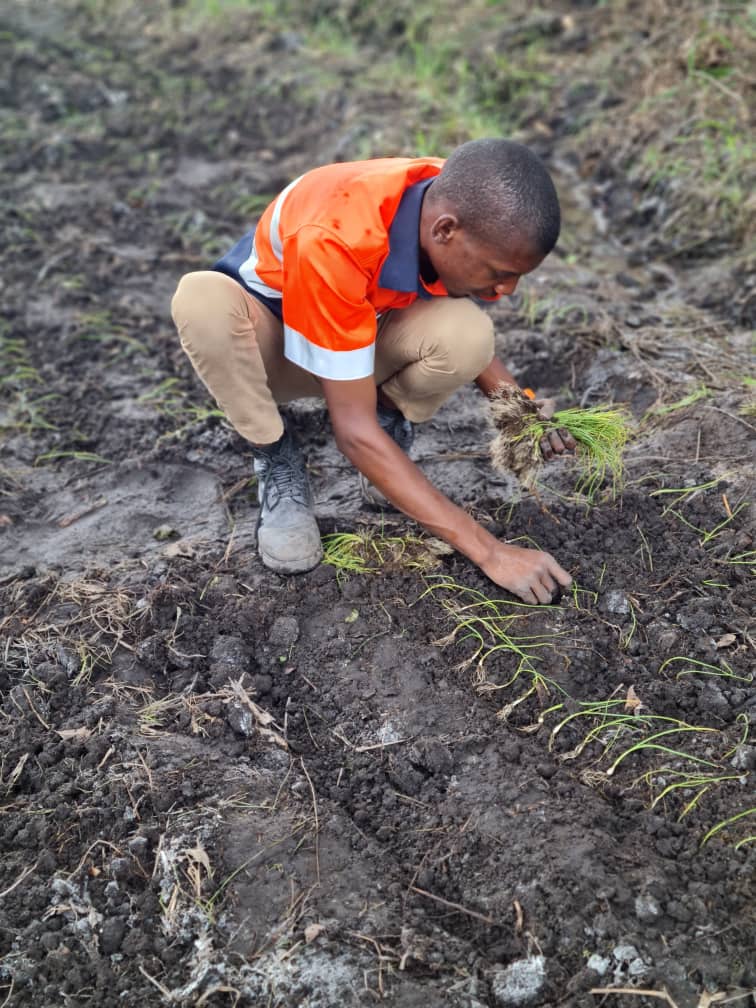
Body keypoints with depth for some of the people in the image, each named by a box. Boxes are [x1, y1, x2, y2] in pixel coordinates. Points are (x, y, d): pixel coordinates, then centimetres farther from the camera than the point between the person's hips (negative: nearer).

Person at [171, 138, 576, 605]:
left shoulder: (462, 206, -21)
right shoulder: (333, 242, -39)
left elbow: (465, 337, 0)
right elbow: (354, 428, -36)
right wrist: (488, 550, -39)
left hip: (369, 331, 3)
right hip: (269, 341, -3)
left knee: (466, 332, -29)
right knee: (201, 299, -38)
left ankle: (392, 424, 2)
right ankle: (279, 461, -13)